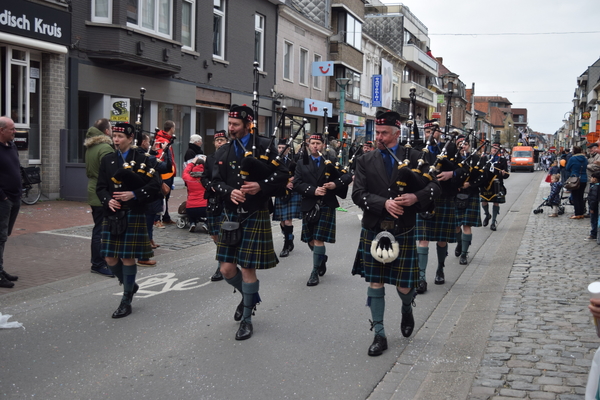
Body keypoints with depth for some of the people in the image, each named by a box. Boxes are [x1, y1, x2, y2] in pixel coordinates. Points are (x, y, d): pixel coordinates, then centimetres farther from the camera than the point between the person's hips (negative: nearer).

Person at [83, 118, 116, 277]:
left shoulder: (90, 147, 14)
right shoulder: (105, 148, -18)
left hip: (93, 191, 10)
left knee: (98, 228, 18)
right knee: (101, 230, -5)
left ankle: (98, 260, 26)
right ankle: (98, 264, 0)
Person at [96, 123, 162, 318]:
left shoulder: (142, 159, -2)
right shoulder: (107, 160, 11)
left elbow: (155, 186, -7)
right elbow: (101, 186, 10)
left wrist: (134, 195, -18)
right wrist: (108, 200, -10)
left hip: (133, 215, -4)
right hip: (112, 215, 5)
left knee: (128, 258, -1)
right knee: (110, 258, 5)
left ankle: (126, 301, 13)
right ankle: (130, 285, 32)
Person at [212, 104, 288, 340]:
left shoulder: (265, 147, -4)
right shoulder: (223, 151, 9)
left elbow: (282, 176, -5)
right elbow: (216, 182, 7)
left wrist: (261, 186, -21)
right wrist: (230, 192, -14)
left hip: (255, 216, -5)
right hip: (231, 216, 5)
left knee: (248, 269, -1)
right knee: (227, 269, 7)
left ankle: (246, 319, 16)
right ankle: (249, 296, 38)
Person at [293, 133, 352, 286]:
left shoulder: (331, 162, 5)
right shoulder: (302, 164, 7)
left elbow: (348, 177, 2)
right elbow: (297, 184, -4)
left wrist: (336, 184, -16)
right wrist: (313, 191, -18)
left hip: (326, 205, -2)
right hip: (309, 206, 2)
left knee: (318, 240, -7)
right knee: (310, 240, 10)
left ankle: (315, 272, 4)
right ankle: (322, 258, 39)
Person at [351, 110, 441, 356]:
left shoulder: (413, 157, 1)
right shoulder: (365, 161, 4)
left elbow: (434, 186, -2)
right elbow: (358, 194, -6)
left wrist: (416, 197, -22)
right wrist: (384, 203, -21)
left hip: (403, 232, -1)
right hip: (373, 231, 1)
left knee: (404, 285, 4)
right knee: (375, 283, 4)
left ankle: (407, 309, 40)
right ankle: (379, 335, 15)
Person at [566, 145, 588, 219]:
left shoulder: (572, 159, -12)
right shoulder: (585, 158, 4)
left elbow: (567, 168, -2)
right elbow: (586, 167, 16)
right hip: (584, 180, 5)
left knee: (575, 198, 1)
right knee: (581, 197, 13)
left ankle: (577, 214, -2)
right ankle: (581, 213, 15)